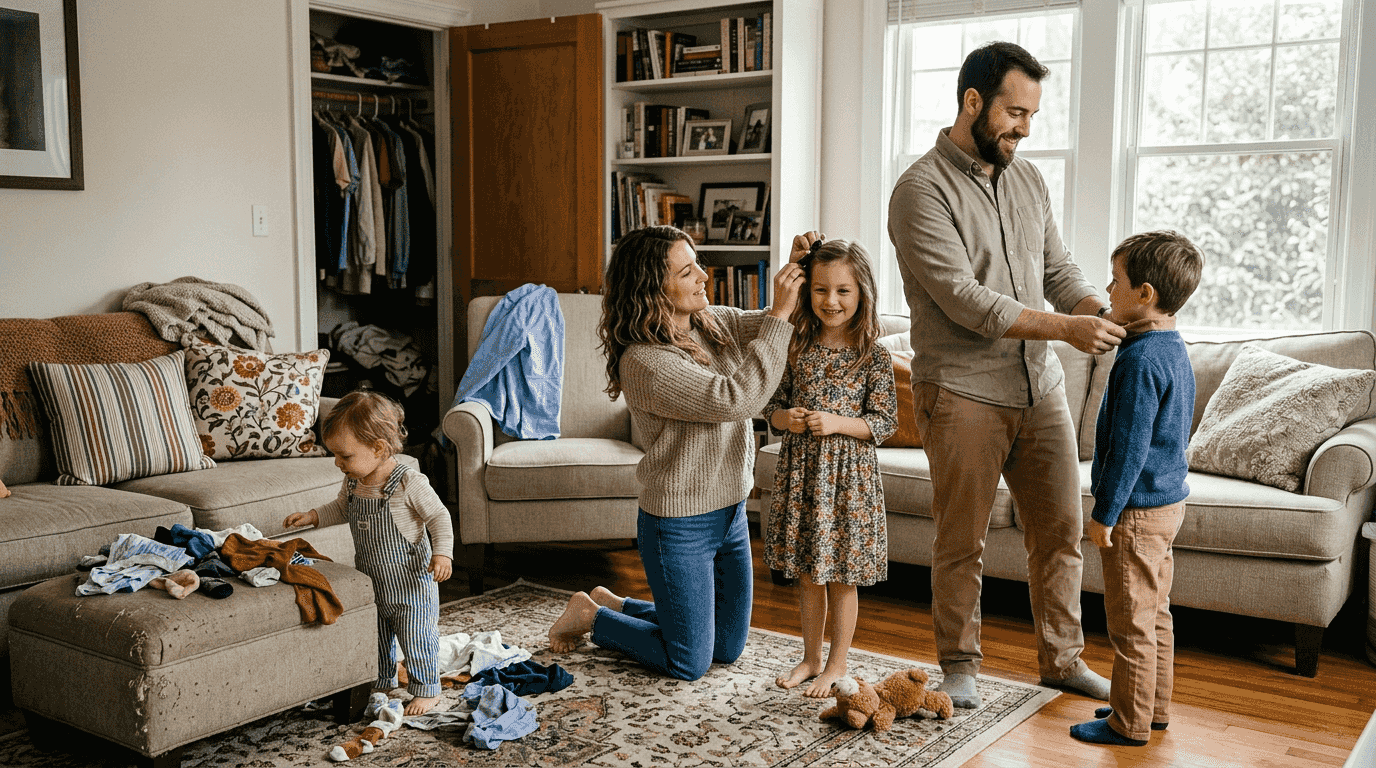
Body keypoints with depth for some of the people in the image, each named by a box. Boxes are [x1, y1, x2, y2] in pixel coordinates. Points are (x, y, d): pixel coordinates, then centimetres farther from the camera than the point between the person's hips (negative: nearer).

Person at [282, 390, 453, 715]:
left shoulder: (410, 483, -24)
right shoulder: (352, 481, -4)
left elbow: (439, 518, -15)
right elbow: (342, 508, 17)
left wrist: (442, 553, -26)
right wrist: (312, 516, 3)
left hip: (411, 582, -6)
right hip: (370, 583, 7)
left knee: (416, 638, 6)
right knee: (375, 638, 20)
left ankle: (426, 689, 24)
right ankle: (381, 683, 40)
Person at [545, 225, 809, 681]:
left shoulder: (713, 323, 0)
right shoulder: (644, 362, -25)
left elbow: (794, 325, 7)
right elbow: (736, 399, -30)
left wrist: (800, 276, -14)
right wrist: (780, 315, -28)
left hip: (730, 513, 8)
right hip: (679, 526, -8)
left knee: (727, 650, 21)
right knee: (689, 665, 6)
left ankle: (615, 605, 36)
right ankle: (590, 616, 27)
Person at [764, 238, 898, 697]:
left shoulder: (873, 356, -7)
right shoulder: (797, 348, 3)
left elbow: (885, 421, -7)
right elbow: (773, 405, 9)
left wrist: (838, 423, -20)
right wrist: (785, 418, -12)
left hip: (848, 474, -4)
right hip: (799, 471, 4)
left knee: (841, 575, 6)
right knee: (807, 572, 14)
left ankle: (837, 664, 22)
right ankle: (811, 657, 30)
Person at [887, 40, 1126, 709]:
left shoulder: (1028, 180, 13)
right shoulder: (922, 189, -12)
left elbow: (1058, 270, 14)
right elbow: (964, 300, -19)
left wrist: (1104, 313, -6)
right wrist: (1065, 328, -21)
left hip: (1039, 385, 7)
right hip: (962, 392, -6)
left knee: (1061, 528, 11)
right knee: (961, 540, 3)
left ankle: (1061, 658, 28)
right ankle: (959, 664, 21)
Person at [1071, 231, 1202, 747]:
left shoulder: (1139, 360, -23)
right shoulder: (1174, 349, 9)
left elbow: (1129, 447, -23)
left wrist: (1104, 513, -16)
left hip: (1137, 510, -10)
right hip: (1169, 500, 10)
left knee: (1131, 622, 2)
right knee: (1156, 613, 19)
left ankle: (1130, 723, 14)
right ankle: (1155, 707, 31)